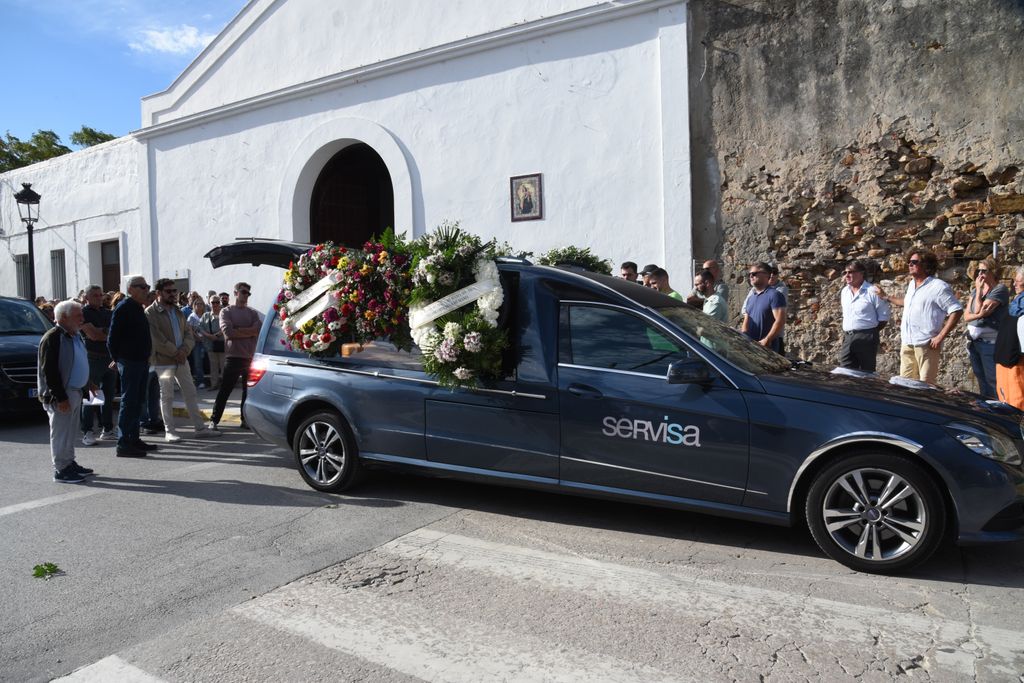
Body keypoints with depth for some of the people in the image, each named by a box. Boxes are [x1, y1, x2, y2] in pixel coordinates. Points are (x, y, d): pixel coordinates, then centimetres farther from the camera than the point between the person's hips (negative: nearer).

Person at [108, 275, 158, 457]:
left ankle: (134, 439, 23)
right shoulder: (124, 308, -12)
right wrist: (118, 359, -10)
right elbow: (112, 338, -15)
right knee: (129, 402, -7)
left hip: (141, 361, 9)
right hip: (129, 362, -9)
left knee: (137, 401, 14)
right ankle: (123, 444, -3)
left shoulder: (138, 308, 16)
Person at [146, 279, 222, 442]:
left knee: (190, 393, 8)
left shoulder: (178, 311, 14)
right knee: (167, 396, 1)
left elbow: (188, 333, 10)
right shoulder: (151, 313, -9)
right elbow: (156, 339, -17)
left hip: (182, 359, 7)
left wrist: (184, 350, -8)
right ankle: (169, 430, 11)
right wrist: (175, 353, -14)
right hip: (163, 361, -7)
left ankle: (200, 428, 14)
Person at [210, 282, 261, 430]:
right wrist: (247, 332, -6)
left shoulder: (252, 313, 13)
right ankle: (214, 420, 8)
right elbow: (228, 332, -11)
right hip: (233, 357, -3)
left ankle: (245, 420, 16)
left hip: (250, 357, 3)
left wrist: (237, 331, -9)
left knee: (249, 391, 7)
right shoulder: (226, 312, 4)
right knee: (224, 391, 0)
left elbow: (258, 331, -4)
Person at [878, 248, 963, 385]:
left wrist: (941, 337, -17)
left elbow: (957, 311, -13)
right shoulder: (911, 284, 14)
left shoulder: (938, 286, -10)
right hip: (906, 343, 8)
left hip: (926, 344, -7)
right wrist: (886, 298, 33)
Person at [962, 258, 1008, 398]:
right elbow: (966, 316, 6)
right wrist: (979, 315, -13)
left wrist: (979, 289, -7)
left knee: (993, 381, -5)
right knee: (981, 379, 14)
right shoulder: (976, 290, 13)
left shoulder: (1000, 289, -8)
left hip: (990, 343, -7)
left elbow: (979, 310, -17)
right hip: (973, 342, 7)